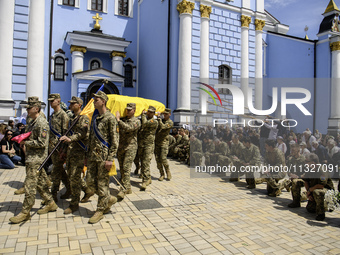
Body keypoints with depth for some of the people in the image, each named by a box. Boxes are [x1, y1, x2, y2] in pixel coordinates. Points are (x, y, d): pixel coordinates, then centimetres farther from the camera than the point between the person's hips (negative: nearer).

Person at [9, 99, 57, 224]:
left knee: (29, 185, -4)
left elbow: (42, 143, -21)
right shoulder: (32, 122, 15)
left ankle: (25, 212, 5)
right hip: (31, 157, 10)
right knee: (40, 182, 15)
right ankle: (50, 203, 25)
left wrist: (25, 142, -15)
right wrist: (22, 139, 7)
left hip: (36, 158, -10)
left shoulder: (42, 123, -17)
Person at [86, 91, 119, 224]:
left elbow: (115, 140, -13)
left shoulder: (110, 118, -10)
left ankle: (100, 210, 16)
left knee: (102, 184, 2)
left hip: (104, 156, -8)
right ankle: (109, 199, 28)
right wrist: (88, 155, 18)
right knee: (90, 182, 10)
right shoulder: (95, 117, 15)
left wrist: (110, 159, -18)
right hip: (93, 155, 8)